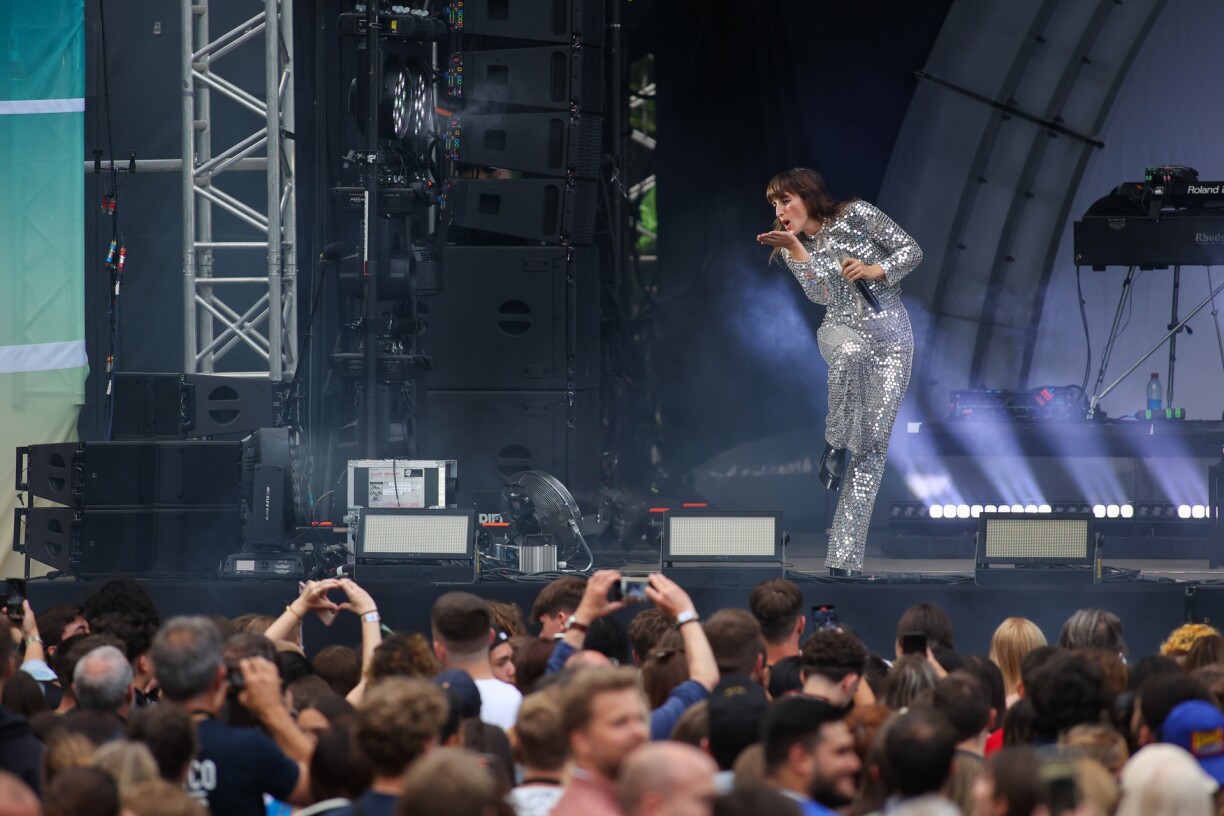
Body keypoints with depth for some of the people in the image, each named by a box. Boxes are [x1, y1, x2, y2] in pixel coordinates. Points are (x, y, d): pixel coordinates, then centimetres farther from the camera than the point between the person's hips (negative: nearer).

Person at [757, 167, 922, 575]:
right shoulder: (799, 248, 11)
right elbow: (820, 293, -5)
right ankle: (836, 442, -19)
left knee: (874, 442, -8)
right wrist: (795, 248, -9)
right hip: (842, 331, 1)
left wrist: (875, 270, -12)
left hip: (891, 335, -1)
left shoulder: (856, 215, 1)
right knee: (851, 352, -40)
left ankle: (845, 554, -11)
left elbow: (911, 250, 2)